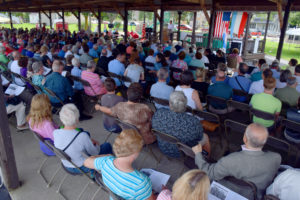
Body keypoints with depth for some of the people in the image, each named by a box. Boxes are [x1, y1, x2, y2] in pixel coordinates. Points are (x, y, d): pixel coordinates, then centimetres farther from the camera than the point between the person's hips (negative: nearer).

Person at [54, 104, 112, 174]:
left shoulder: (55, 133, -21)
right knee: (107, 146, 15)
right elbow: (95, 153, -18)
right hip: (83, 168, -5)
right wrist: (96, 144, 4)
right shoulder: (82, 136, -35)